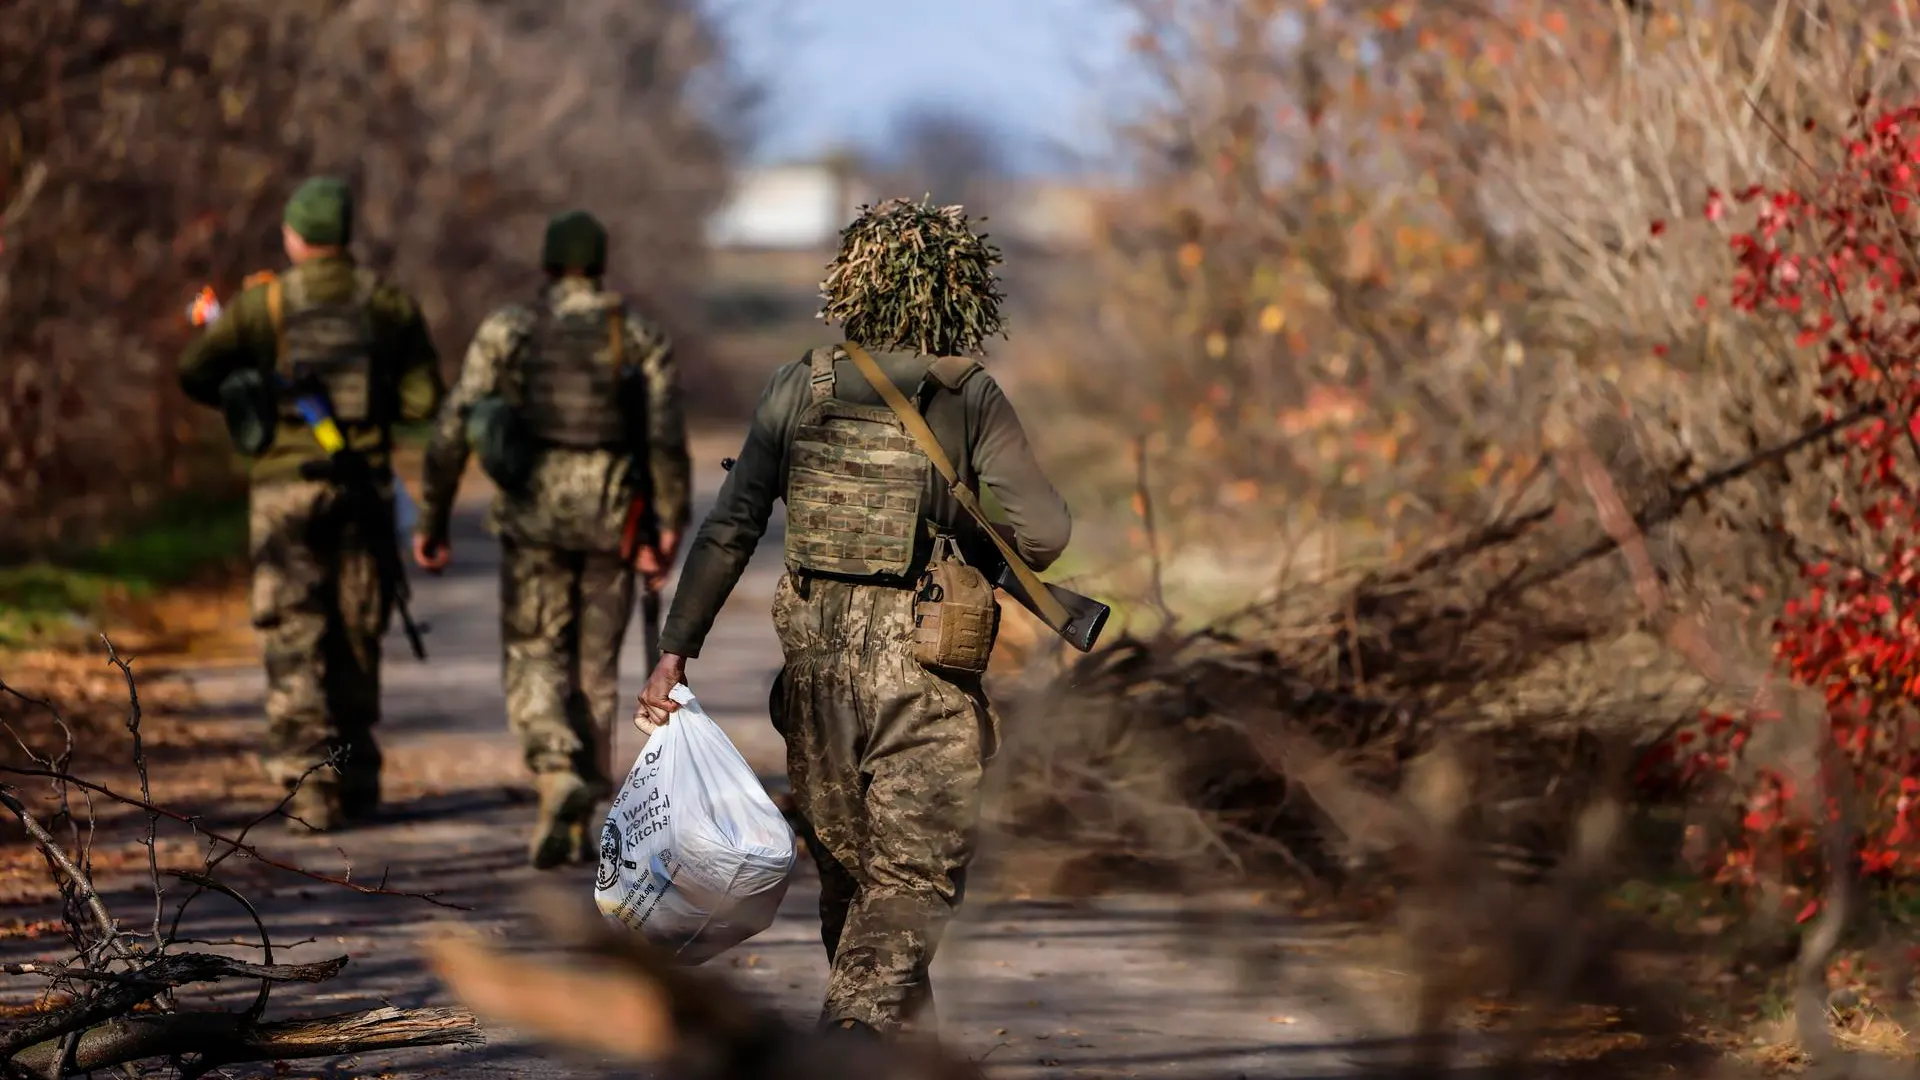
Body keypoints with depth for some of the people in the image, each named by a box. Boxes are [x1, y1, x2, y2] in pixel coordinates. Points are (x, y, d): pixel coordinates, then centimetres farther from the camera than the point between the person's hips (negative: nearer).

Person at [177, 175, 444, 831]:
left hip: (285, 488, -2)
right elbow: (424, 399, 0)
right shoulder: (389, 304, 1)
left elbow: (195, 373, -7)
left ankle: (311, 787, -10)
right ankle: (356, 781, 19)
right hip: (363, 486, 2)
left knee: (295, 643, 0)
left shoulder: (261, 303, -3)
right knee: (356, 637, 14)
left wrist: (246, 396, 13)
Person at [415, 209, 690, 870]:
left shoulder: (507, 330, 1)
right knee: (594, 669, 13)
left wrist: (431, 523, 4)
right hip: (612, 520, 1)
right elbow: (667, 439, -10)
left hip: (533, 516, -1)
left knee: (534, 662, 9)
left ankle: (559, 778, -19)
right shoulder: (643, 337, 2)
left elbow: (453, 431, -3)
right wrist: (668, 532, -10)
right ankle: (587, 826, 11)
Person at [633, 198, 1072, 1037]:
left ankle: (902, 1030, 32)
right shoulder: (969, 398, -7)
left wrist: (675, 650, 1)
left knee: (847, 869, 19)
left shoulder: (799, 389, 1)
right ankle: (857, 1035, -14)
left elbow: (730, 528, -1)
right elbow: (1042, 533, -13)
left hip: (818, 660, 4)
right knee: (913, 877, 2)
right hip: (924, 669, -4)